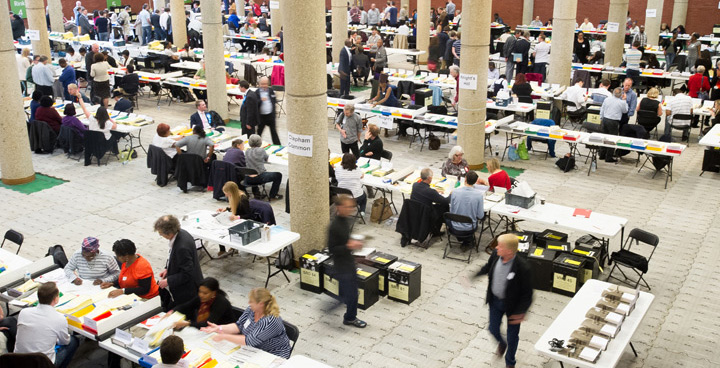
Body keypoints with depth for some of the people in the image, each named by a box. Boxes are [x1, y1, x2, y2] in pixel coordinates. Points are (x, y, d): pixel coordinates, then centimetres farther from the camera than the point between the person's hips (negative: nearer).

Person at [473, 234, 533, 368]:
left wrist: (521, 312, -23)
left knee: (512, 335, 17)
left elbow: (527, 294, -21)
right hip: (495, 300, 4)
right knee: (493, 328, 22)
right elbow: (487, 267, 6)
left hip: (513, 305, -4)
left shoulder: (523, 268, -34)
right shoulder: (495, 254, -18)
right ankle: (502, 344, 59)